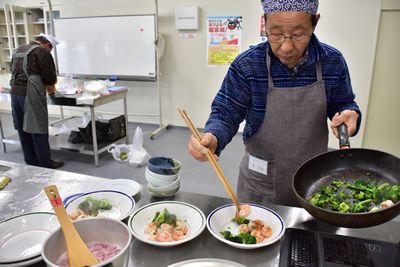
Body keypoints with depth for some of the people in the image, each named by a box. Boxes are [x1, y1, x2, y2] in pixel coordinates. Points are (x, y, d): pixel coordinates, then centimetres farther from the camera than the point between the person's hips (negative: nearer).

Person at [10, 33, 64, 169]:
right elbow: (50, 77, -11)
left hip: (15, 93, 8)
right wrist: (50, 85, 13)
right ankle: (46, 163, 7)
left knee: (23, 129, 13)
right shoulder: (42, 52, -7)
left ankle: (31, 161, 23)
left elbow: (14, 71, 22)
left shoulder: (18, 50, 18)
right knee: (38, 130, -1)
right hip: (31, 96, -8)